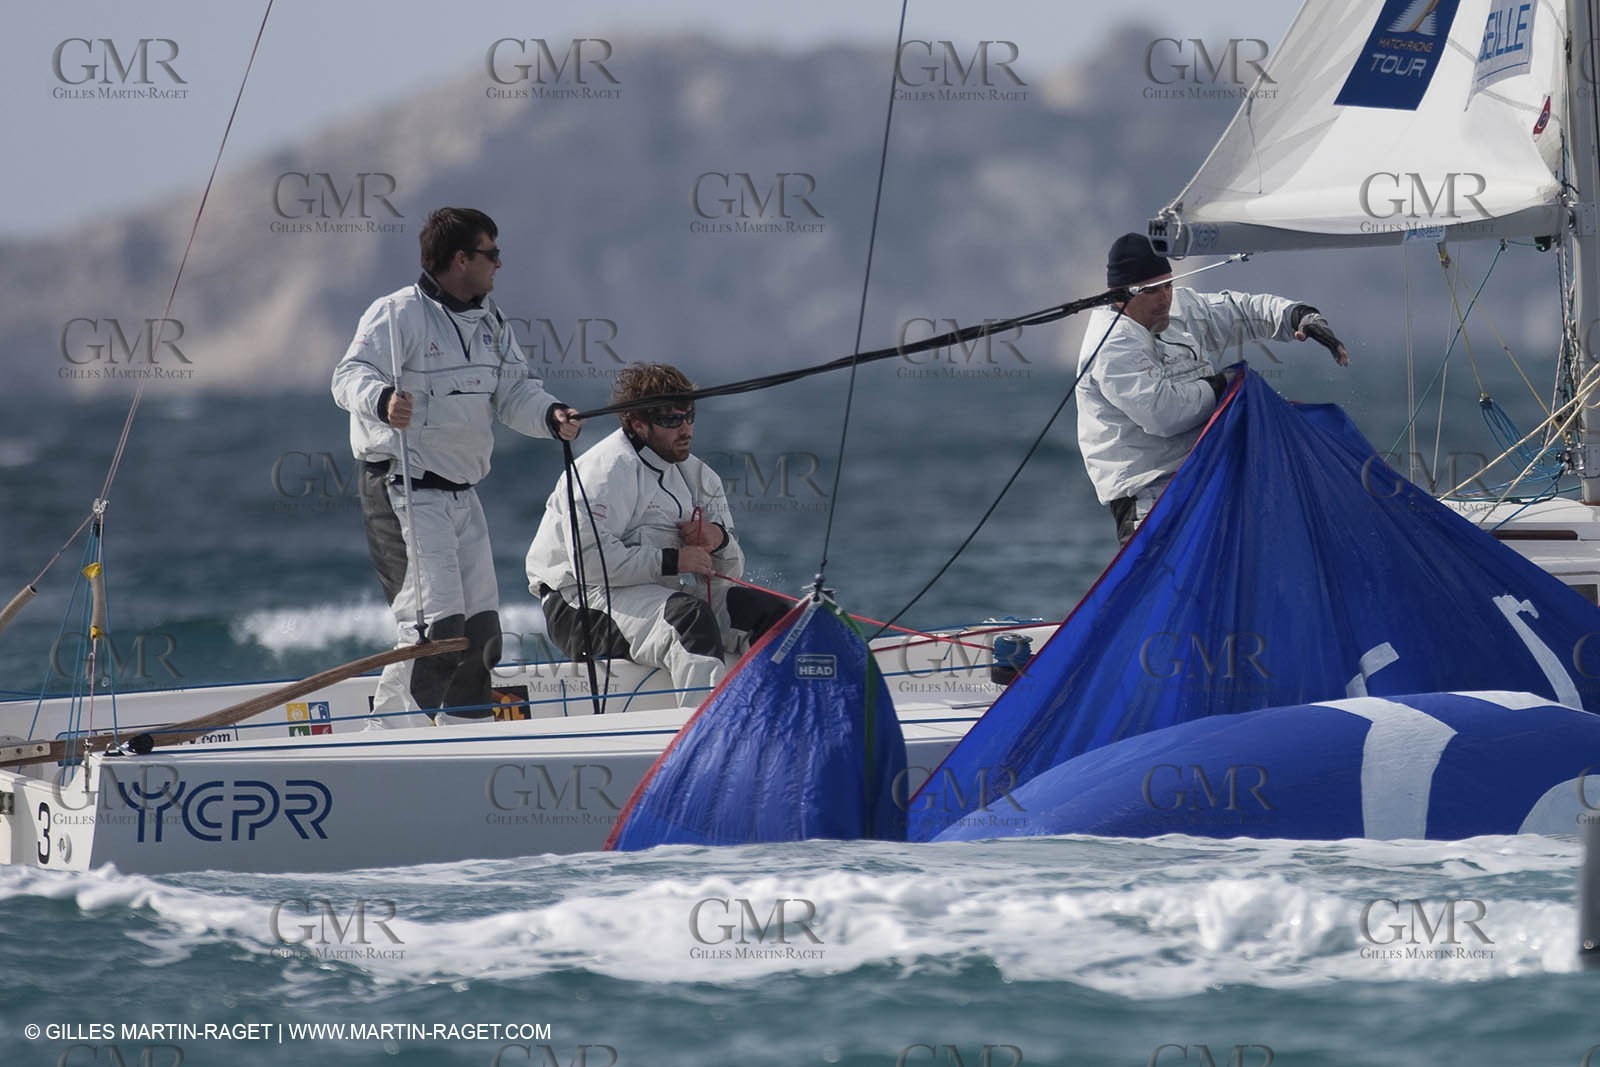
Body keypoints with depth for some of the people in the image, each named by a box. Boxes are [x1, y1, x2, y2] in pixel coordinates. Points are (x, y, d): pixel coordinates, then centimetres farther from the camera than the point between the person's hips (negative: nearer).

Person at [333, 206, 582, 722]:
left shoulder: (490, 321, 14)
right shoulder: (398, 313, -11)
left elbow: (515, 390, 13)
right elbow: (352, 376, -23)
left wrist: (551, 415, -8)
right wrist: (382, 400, -45)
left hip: (462, 495, 8)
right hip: (402, 491, -8)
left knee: (481, 631, 11)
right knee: (436, 626, -18)